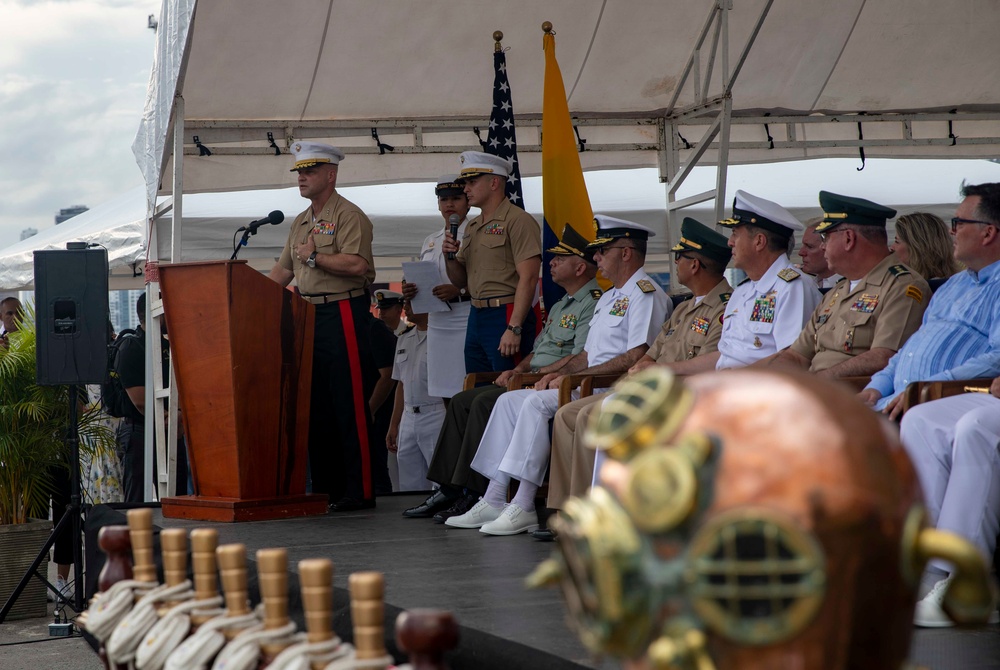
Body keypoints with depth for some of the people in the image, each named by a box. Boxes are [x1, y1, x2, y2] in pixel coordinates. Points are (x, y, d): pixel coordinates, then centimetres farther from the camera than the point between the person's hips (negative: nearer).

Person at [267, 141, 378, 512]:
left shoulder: (348, 215, -7)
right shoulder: (300, 223, 20)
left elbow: (356, 264, -20)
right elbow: (282, 270, 24)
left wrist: (315, 257, -11)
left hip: (342, 314, -9)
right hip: (308, 315, 9)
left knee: (349, 404, -8)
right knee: (315, 406, 9)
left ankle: (360, 490, -6)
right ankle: (325, 488, 15)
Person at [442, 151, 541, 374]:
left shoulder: (517, 220, -9)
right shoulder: (472, 227, 18)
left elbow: (528, 279, -17)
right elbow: (460, 281, 23)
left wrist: (514, 328, -23)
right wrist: (450, 256, 2)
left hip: (506, 316, -9)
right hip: (476, 317, 9)